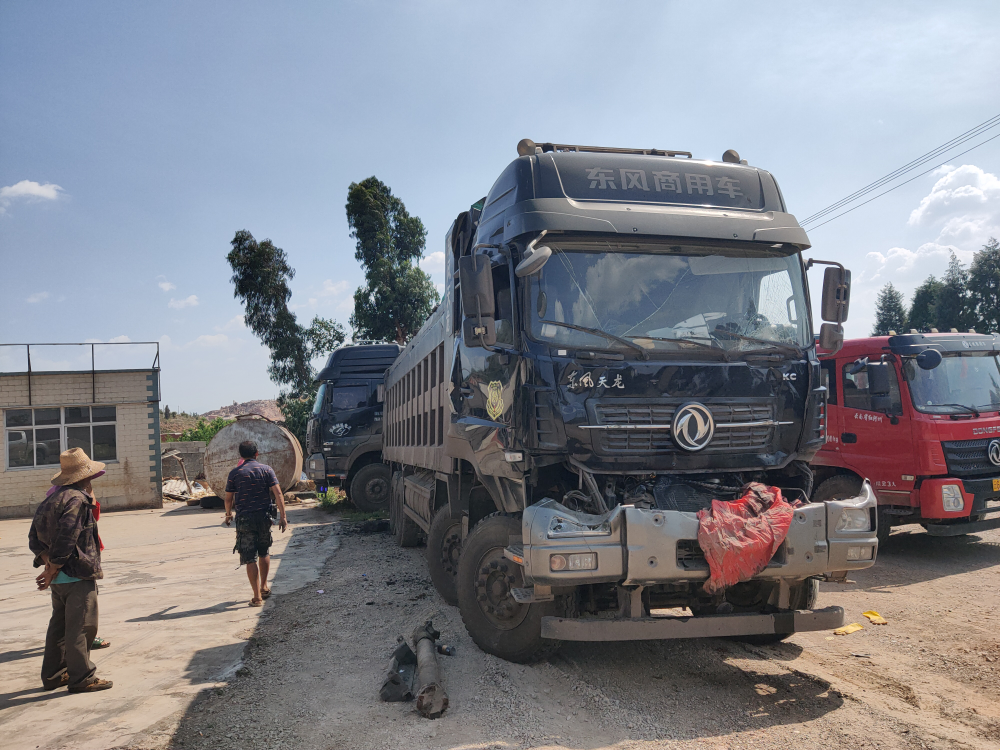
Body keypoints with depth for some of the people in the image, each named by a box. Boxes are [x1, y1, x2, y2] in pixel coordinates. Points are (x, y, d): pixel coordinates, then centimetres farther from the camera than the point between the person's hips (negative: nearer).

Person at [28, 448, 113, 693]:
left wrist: (48, 561, 1)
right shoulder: (77, 500, -17)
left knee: (59, 625, 18)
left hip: (59, 577, 10)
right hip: (78, 576, -10)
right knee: (81, 627, -2)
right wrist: (53, 570, -15)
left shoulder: (52, 498, 13)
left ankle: (53, 674, 26)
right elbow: (65, 539, -23)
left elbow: (34, 538, 13)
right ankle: (81, 677, 4)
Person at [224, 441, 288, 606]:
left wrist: (228, 514, 23)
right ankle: (264, 587, 33)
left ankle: (257, 597, 0)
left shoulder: (235, 473, -2)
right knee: (264, 553, 22)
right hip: (264, 517, 2)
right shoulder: (266, 469, 0)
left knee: (250, 559, 1)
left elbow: (229, 499, 4)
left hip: (244, 519, -2)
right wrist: (282, 516, -4)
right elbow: (277, 493, -7)